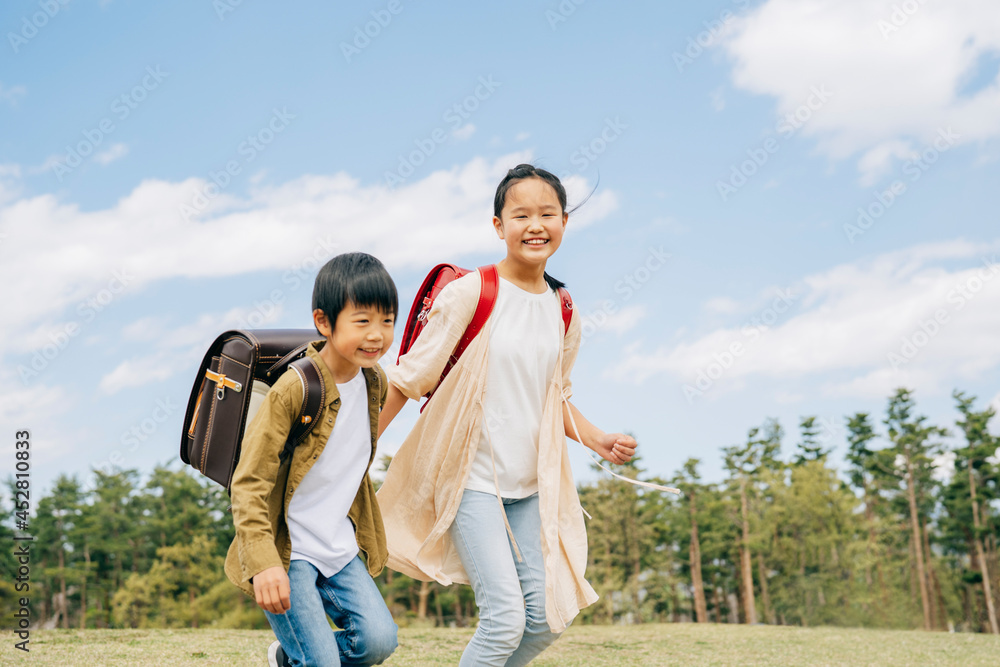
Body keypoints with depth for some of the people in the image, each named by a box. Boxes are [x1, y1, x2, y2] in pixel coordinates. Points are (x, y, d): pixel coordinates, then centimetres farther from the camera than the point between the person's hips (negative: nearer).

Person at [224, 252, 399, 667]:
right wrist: (263, 563, -28)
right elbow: (248, 483, -19)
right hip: (286, 550, -6)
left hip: (341, 549, 6)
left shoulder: (374, 382, 1)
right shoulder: (292, 390, -19)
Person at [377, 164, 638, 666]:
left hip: (530, 484, 6)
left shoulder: (563, 312, 5)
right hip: (471, 478, -6)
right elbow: (408, 379, -7)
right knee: (505, 618, -11)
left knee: (546, 617, 6)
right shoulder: (469, 293, -13)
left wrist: (598, 441, 2)